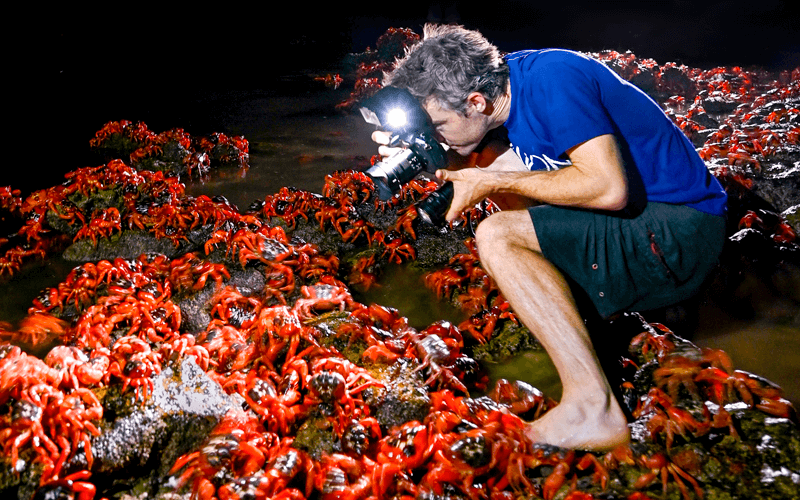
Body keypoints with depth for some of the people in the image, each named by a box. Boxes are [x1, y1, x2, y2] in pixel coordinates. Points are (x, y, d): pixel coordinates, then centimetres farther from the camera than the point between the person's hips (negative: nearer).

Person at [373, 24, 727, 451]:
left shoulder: (550, 80, -20)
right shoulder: (500, 85, 6)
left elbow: (609, 189, -27)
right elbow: (501, 187, 13)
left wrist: (495, 181, -18)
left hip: (679, 229, -10)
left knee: (496, 238, -21)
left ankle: (592, 405, -21)